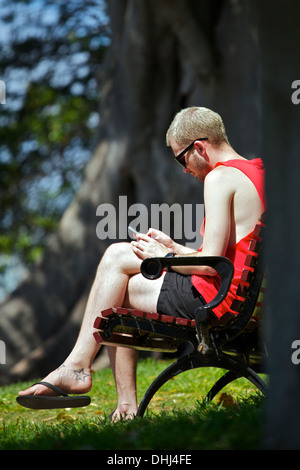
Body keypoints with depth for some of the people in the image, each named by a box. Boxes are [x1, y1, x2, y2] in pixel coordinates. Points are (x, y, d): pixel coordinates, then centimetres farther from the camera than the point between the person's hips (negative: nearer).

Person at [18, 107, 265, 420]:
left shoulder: (220, 177, -15)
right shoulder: (256, 172, 16)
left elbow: (210, 263, -20)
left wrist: (164, 257, -4)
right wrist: (174, 248, 17)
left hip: (214, 299, -10)